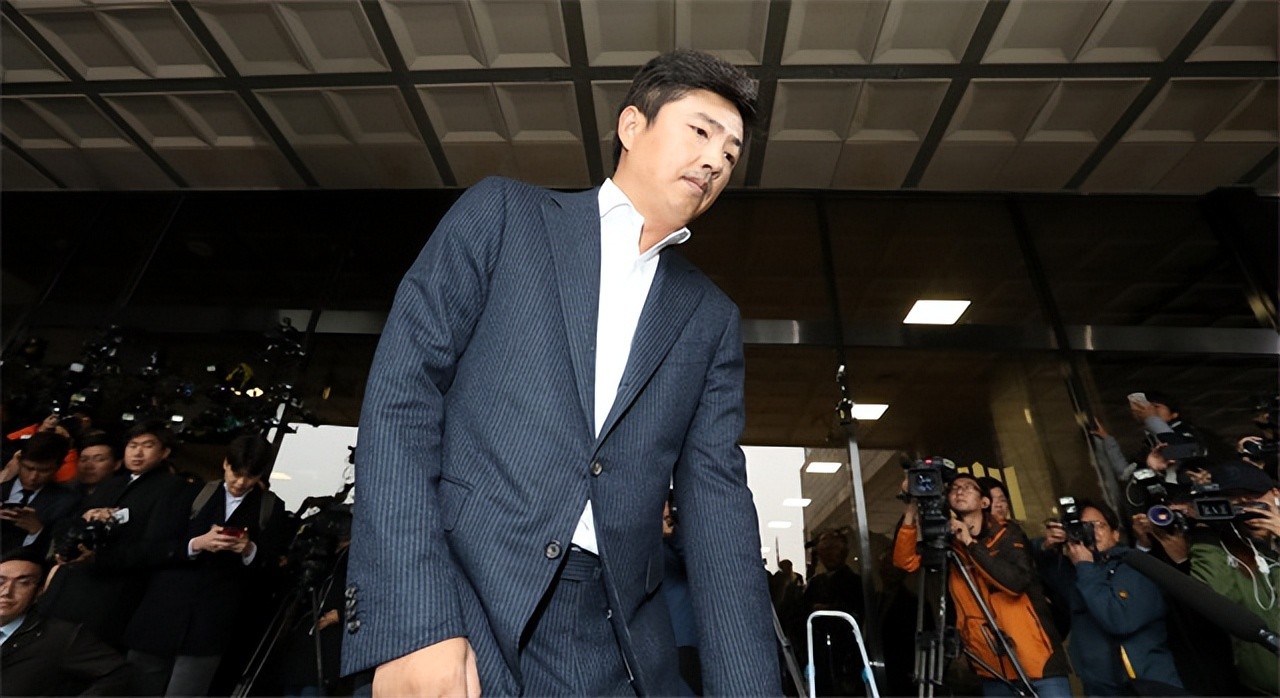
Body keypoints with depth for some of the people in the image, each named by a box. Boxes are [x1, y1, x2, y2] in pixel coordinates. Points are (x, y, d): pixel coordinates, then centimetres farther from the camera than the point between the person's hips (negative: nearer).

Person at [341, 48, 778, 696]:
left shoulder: (711, 319, 10)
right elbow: (400, 392, -6)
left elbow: (717, 497, 4)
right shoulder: (502, 213, 2)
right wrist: (412, 621, -14)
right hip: (459, 601, -2)